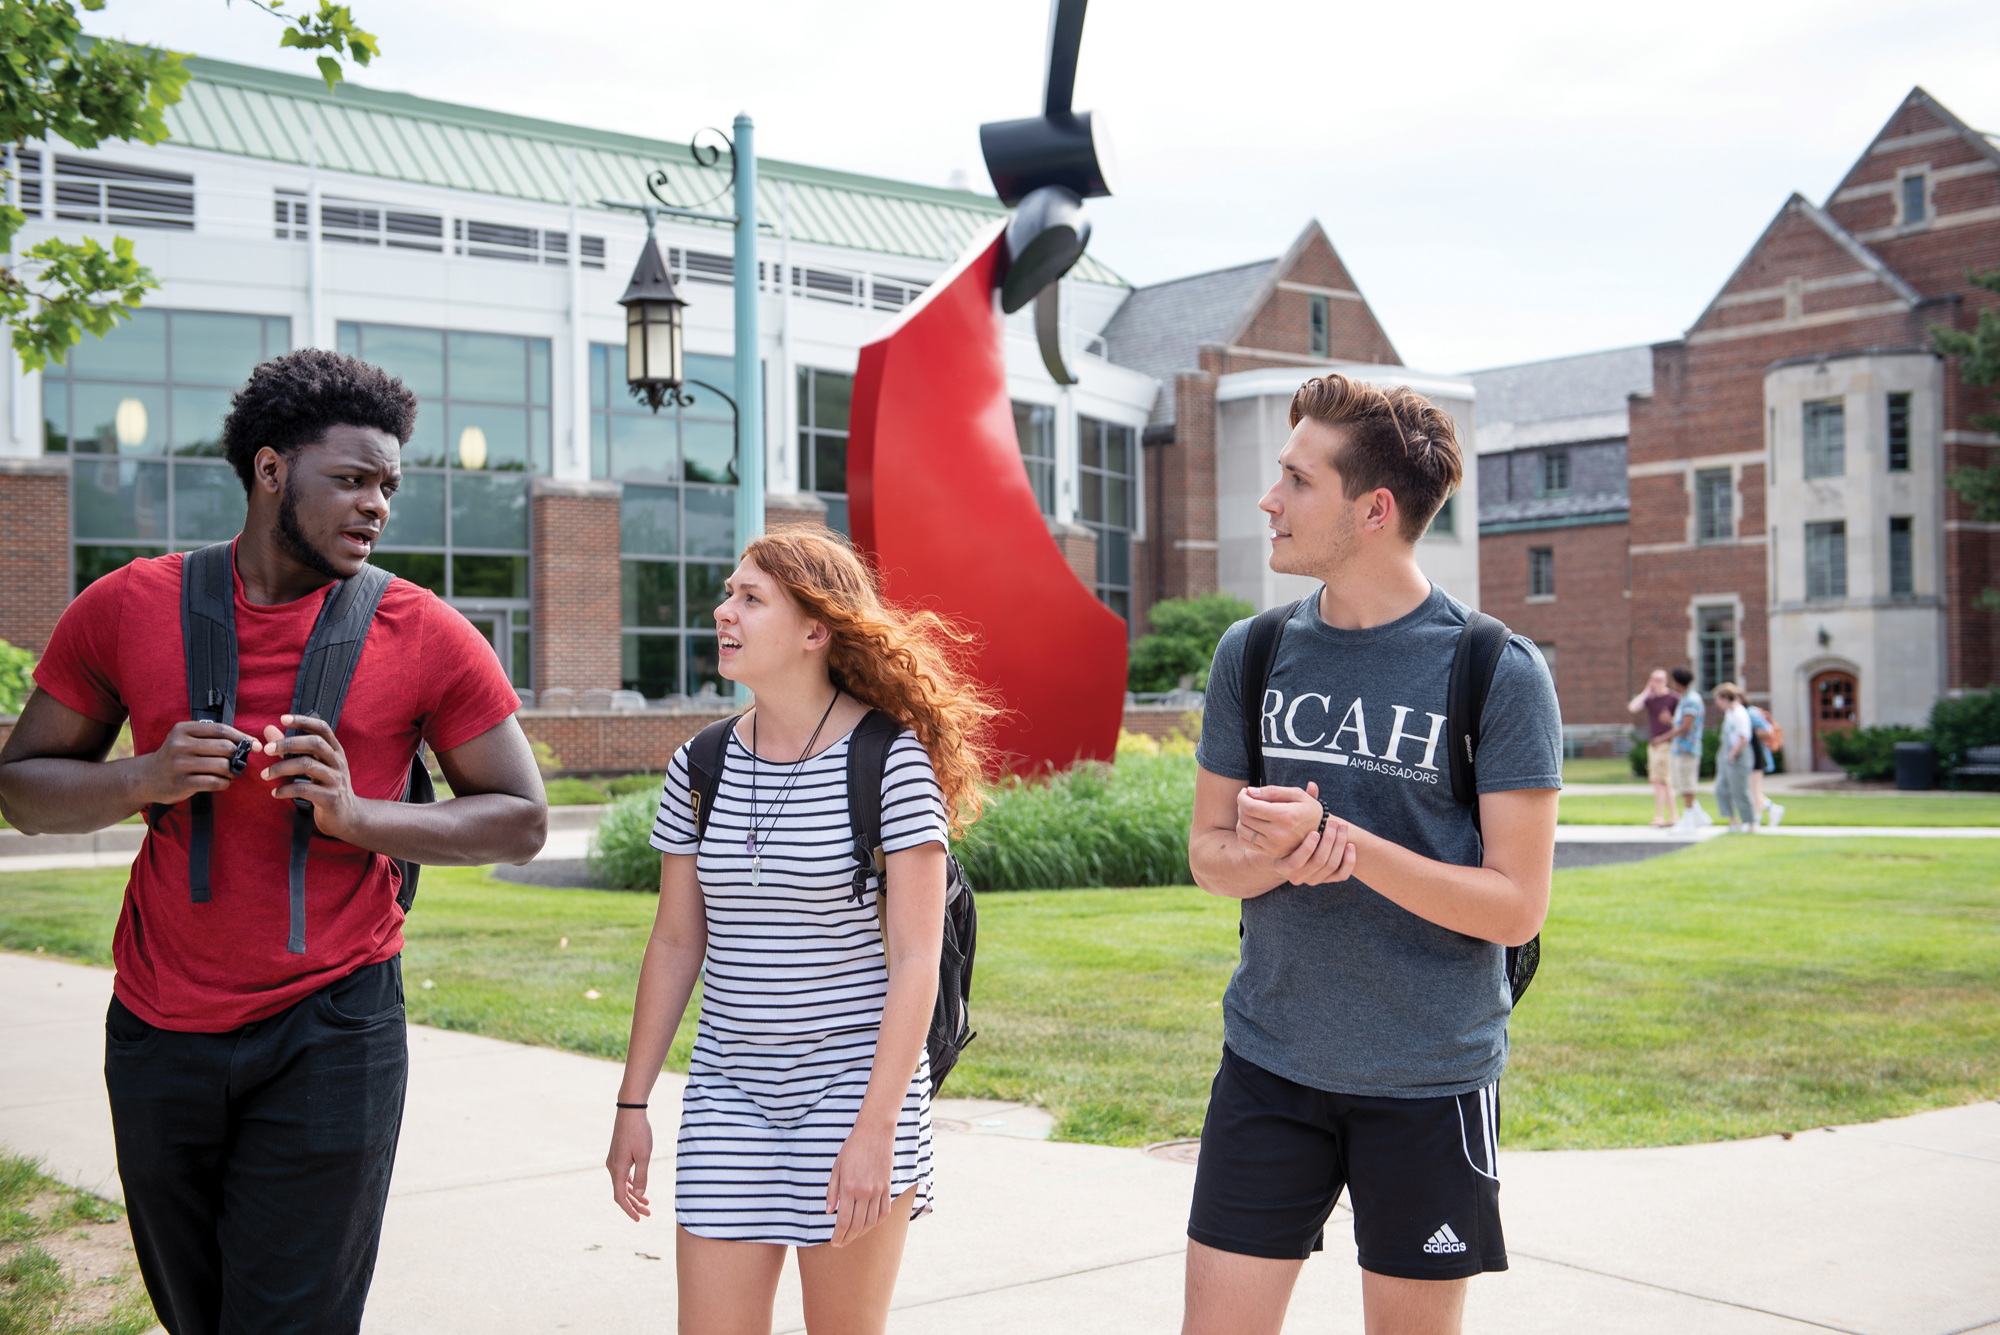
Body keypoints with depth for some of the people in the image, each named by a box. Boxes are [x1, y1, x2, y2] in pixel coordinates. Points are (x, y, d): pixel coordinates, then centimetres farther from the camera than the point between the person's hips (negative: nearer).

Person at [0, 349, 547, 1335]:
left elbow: (521, 820, -1)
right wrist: (145, 780, -14)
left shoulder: (426, 637, -5)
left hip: (331, 1031, -2)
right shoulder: (126, 610, 0)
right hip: (158, 1030, 3)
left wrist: (357, 814, -16)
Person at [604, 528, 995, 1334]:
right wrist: (632, 1103, 11)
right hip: (730, 1087, 4)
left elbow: (914, 959, -13)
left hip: (854, 1080, -4)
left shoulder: (891, 761, -11)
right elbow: (674, 945, 10)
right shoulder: (699, 768, 3)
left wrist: (877, 1127, -17)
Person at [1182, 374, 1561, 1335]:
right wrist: (1276, 856, -16)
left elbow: (1517, 906, -12)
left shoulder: (1498, 672, -11)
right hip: (1269, 1063, 3)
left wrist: (1348, 844, -24)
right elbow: (1209, 855, 8)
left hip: (1432, 1079, -3)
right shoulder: (1252, 653, 2)